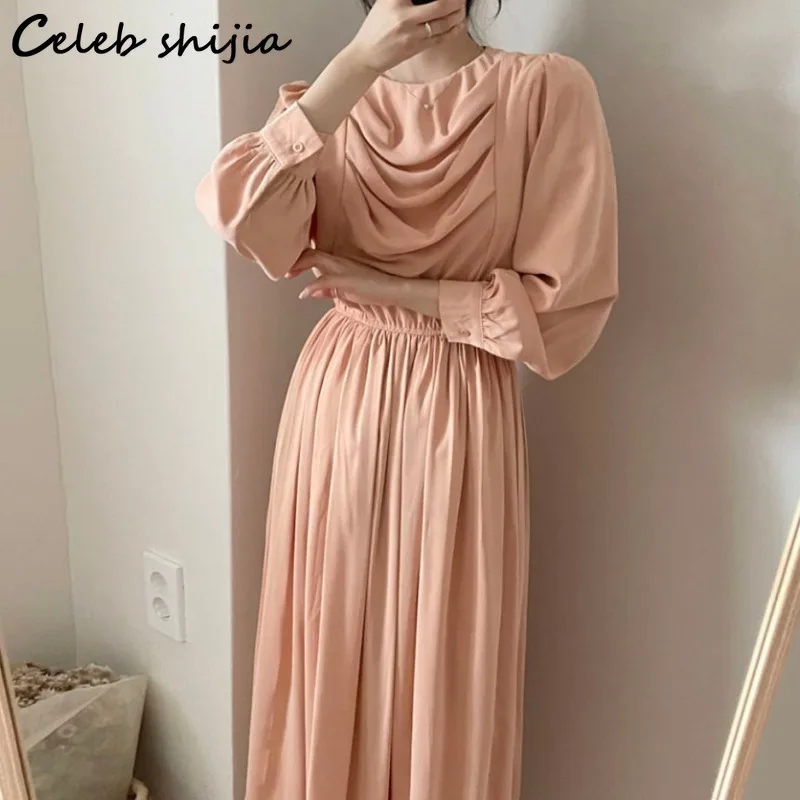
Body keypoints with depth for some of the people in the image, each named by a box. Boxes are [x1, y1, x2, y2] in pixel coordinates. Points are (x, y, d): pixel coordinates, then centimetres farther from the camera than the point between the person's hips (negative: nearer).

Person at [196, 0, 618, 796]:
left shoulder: (547, 90, -4)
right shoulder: (326, 101, 5)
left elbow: (568, 296, -10)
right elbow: (237, 211, -16)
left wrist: (391, 287, -11)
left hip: (458, 413, -2)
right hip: (337, 398, 3)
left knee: (444, 663, 10)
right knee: (328, 649, 15)